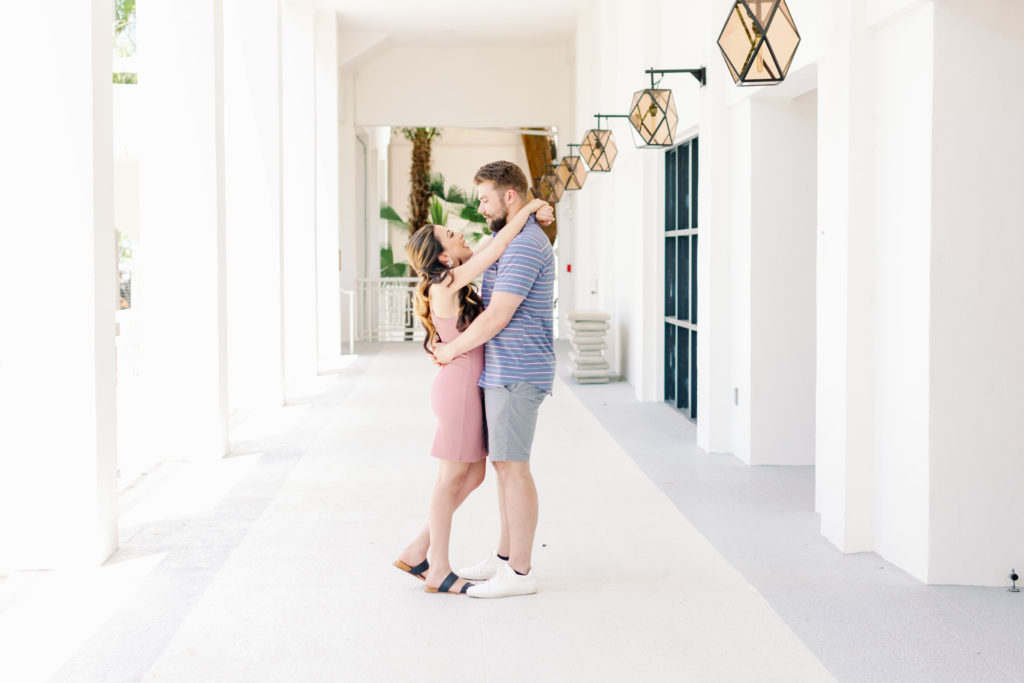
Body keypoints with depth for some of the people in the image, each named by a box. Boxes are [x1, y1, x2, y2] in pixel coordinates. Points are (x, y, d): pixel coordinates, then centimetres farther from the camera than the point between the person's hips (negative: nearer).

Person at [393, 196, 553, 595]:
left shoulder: (451, 280, 9)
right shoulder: (447, 284, -15)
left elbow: (489, 247, 20)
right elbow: (497, 246, -17)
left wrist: (530, 216, 10)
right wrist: (528, 208, -7)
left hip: (467, 388, 9)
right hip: (460, 387, -9)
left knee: (473, 476, 13)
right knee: (451, 479, 0)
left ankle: (416, 553, 19)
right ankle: (440, 571, 11)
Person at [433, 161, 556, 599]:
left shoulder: (525, 246, -18)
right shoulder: (513, 242, 17)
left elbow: (497, 317, -21)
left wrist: (453, 349, -9)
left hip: (515, 374, -10)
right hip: (502, 372, 10)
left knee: (512, 467, -6)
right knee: (503, 463, 14)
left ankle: (520, 572, 0)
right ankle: (505, 557, 24)